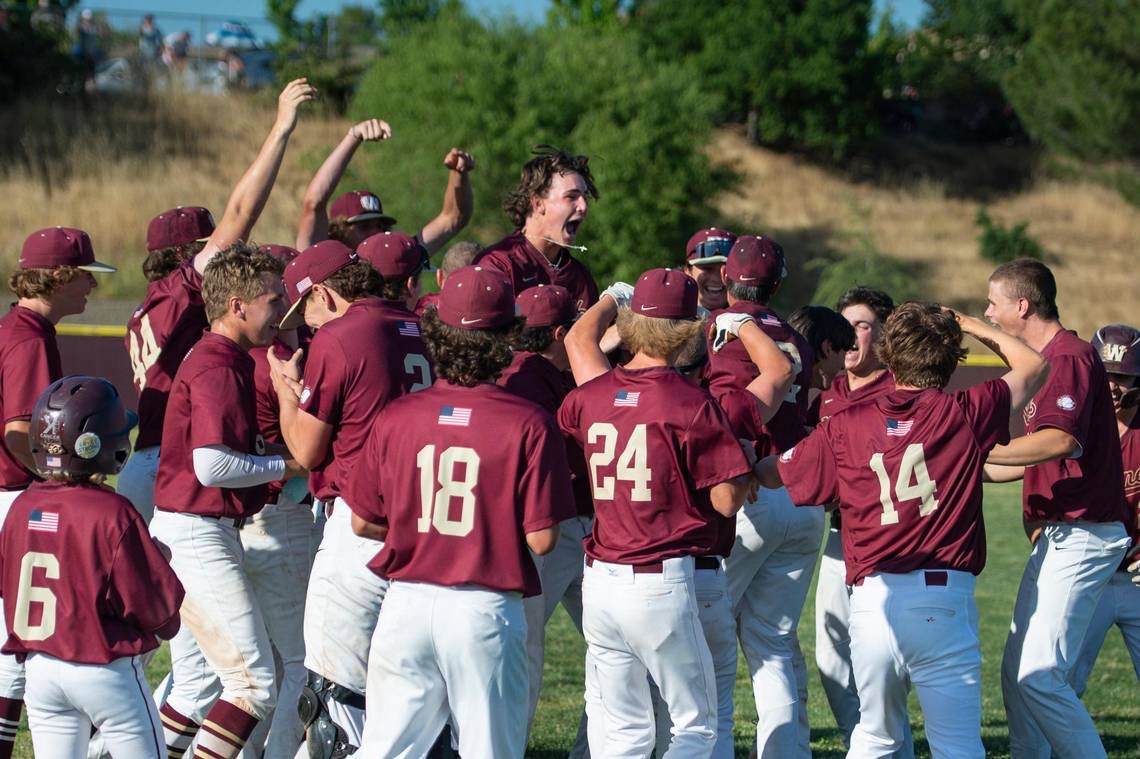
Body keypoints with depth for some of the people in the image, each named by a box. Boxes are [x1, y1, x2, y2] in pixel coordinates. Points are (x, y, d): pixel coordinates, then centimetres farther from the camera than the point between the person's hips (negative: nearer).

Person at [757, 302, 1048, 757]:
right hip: (942, 600, -3)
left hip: (871, 600, 3)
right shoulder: (964, 415, 0)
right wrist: (978, 328, 31)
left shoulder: (845, 426, 5)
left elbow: (769, 474, 21)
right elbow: (1033, 366, 17)